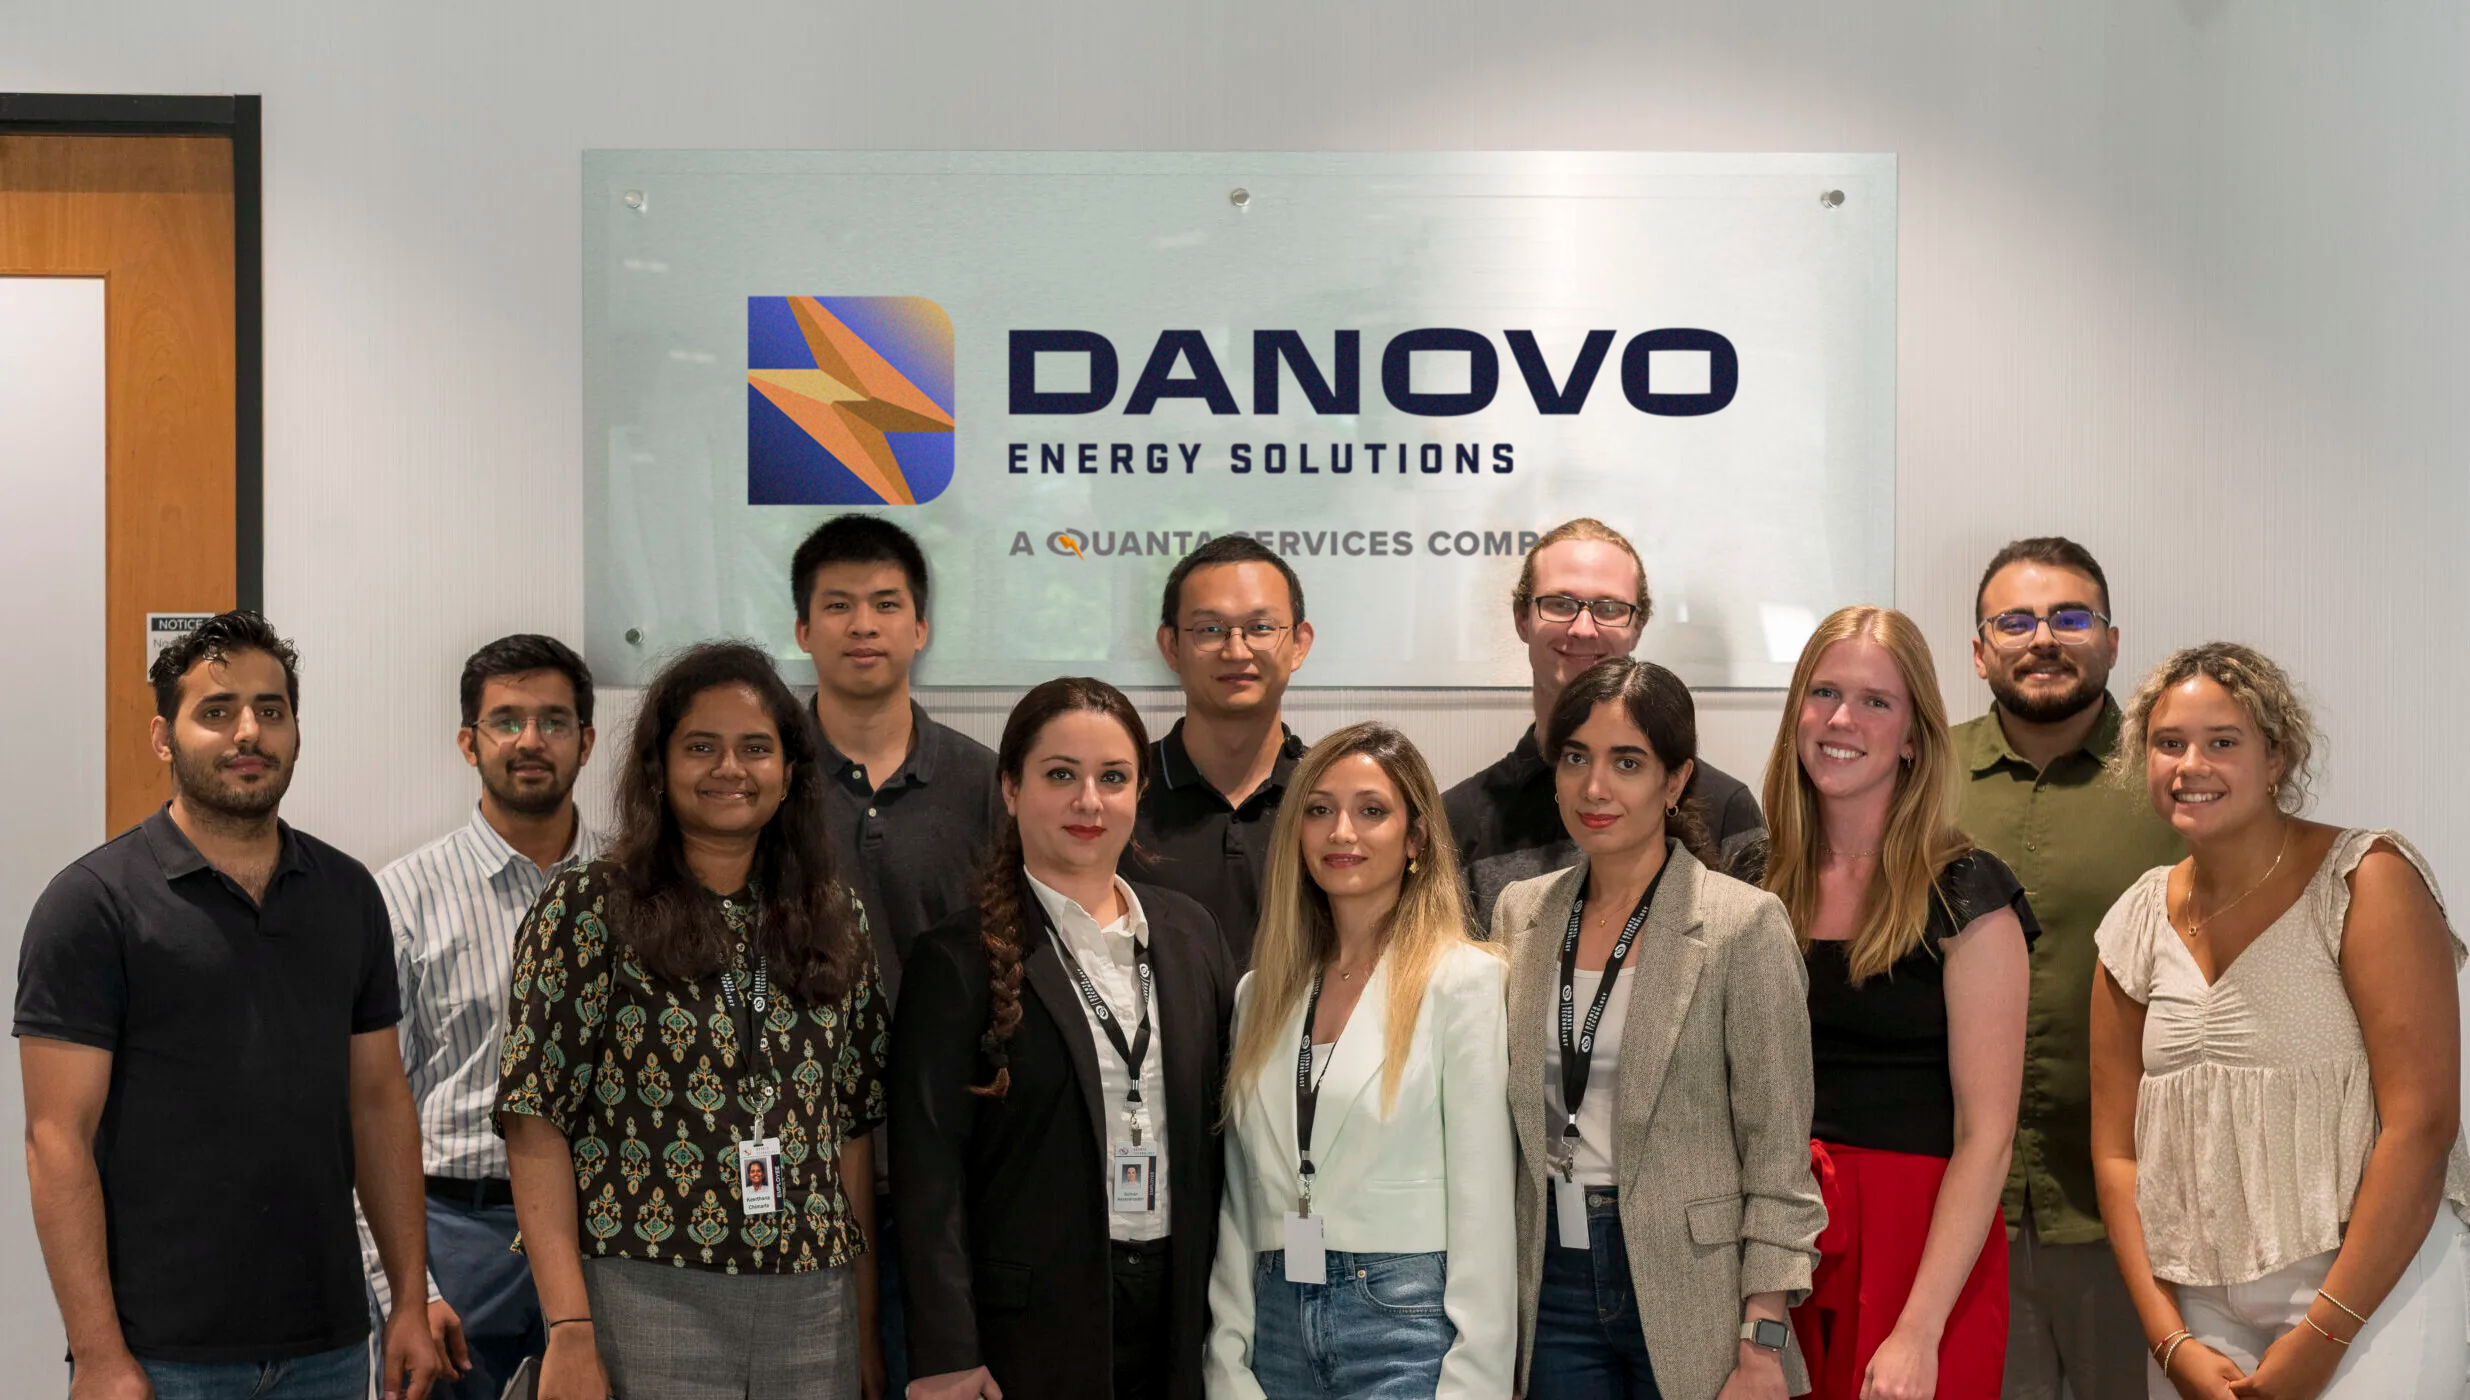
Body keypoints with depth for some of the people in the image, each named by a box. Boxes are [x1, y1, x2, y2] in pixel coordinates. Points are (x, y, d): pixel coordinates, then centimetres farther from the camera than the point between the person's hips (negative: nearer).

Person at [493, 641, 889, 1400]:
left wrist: (866, 1332, 8)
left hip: (813, 1315, 4)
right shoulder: (586, 910, -3)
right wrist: (571, 1335, -14)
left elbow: (852, 1134, 11)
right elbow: (537, 1130, -7)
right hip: (644, 1308, -4)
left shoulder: (834, 923, 10)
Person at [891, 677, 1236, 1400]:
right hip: (1032, 1321, -4)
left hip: (1175, 1307, 4)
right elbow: (929, 1171, -9)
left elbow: (1223, 1116, 13)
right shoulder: (961, 959, -6)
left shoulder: (1189, 932, 9)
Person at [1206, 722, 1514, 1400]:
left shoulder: (1465, 978, -4)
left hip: (1406, 1322, -5)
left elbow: (1482, 1200, -7)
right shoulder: (1261, 991, 12)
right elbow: (1241, 1199, 12)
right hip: (1279, 1325, 5)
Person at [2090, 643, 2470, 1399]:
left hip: (2366, 1287, -4)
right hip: (2199, 1307, 4)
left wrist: (2323, 1337, -15)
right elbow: (2117, 1148, 8)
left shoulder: (2366, 880, -8)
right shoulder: (2138, 923, 7)